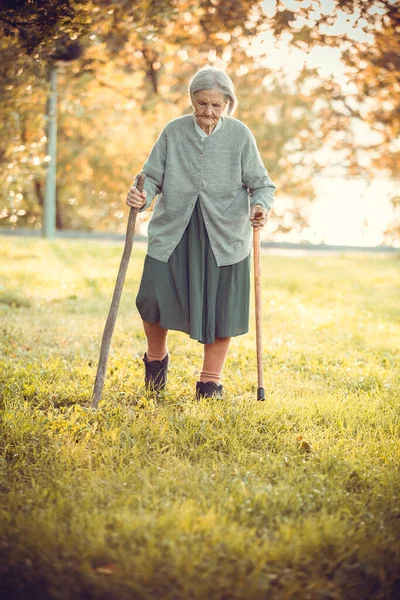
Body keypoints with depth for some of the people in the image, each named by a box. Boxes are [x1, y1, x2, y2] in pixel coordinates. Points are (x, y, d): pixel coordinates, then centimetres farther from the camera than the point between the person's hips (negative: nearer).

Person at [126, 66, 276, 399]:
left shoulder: (240, 135, -2)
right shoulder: (174, 132, 1)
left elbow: (260, 182, 1)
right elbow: (153, 175, 4)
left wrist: (260, 205, -21)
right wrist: (141, 195, -18)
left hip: (225, 234, 0)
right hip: (173, 232, 1)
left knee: (221, 305, 4)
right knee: (155, 297, -6)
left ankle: (210, 381, 22)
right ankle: (156, 356, 26)